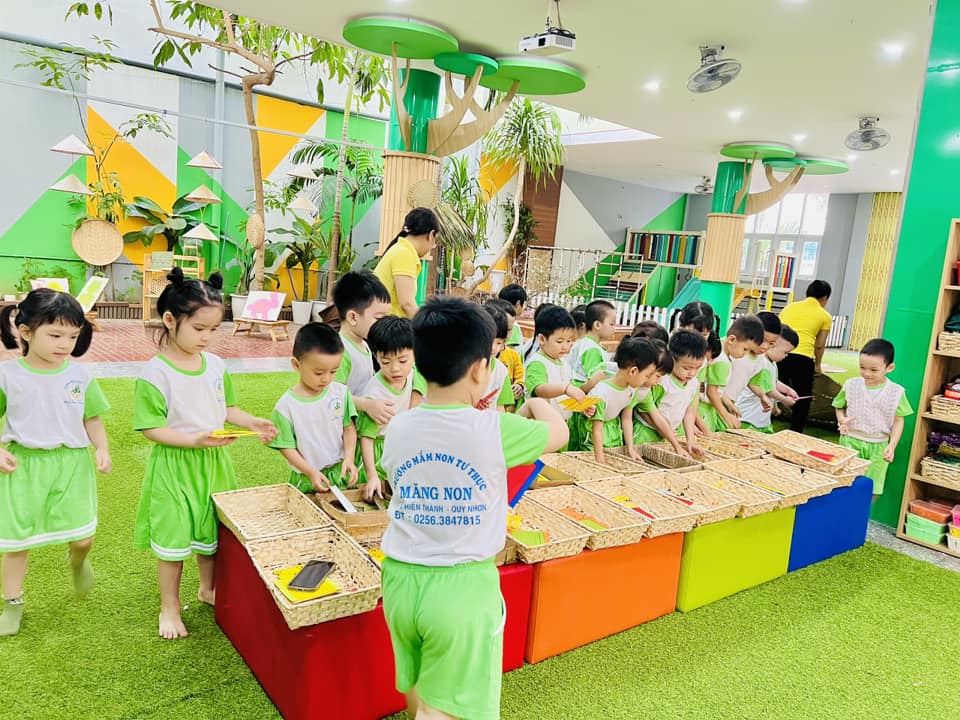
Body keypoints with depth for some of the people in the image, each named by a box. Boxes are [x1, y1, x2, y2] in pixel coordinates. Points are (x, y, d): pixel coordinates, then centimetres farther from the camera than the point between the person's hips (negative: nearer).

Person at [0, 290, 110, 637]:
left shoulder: (80, 375, -2)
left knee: (82, 536, -4)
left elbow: (92, 419, 7)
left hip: (72, 464, 1)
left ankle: (78, 562, 33)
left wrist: (102, 449, -7)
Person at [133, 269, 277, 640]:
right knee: (173, 538, 7)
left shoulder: (216, 365, 0)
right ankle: (169, 608, 30)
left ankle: (208, 588, 44)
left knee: (211, 532, 19)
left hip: (214, 462, 5)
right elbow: (151, 428, -17)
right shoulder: (154, 373, -16)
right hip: (174, 466, -5)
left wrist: (252, 423, -8)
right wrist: (194, 441, -27)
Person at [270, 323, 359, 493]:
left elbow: (349, 429, 1)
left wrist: (349, 458, -13)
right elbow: (287, 447, -8)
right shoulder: (286, 406, -14)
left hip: (340, 472, 3)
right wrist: (311, 473, -14)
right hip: (306, 480, -2)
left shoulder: (341, 392, -6)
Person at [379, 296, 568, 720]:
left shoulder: (398, 429, -4)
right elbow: (559, 434, 2)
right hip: (462, 586, -5)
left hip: (400, 578, 5)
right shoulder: (495, 430, -16)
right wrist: (539, 404, 25)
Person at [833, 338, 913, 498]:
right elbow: (839, 407, 10)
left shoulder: (896, 392, -7)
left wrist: (891, 446, -10)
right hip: (850, 441, 0)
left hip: (878, 446, 0)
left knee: (871, 490, 5)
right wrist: (842, 420, -11)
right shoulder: (851, 385, -5)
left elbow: (898, 421, -1)